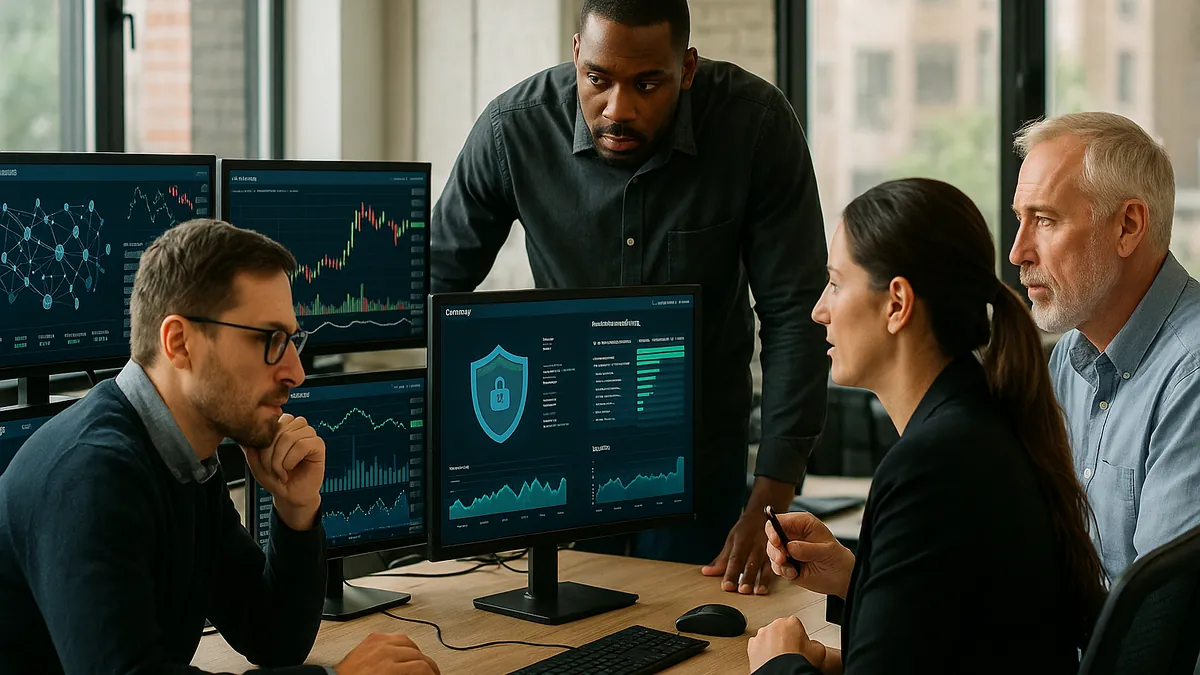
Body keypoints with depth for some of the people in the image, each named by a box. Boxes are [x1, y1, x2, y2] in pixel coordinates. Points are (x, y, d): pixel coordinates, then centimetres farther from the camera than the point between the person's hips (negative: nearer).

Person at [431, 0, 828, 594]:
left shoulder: (757, 125, -19)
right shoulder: (512, 130, -17)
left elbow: (794, 314, -16)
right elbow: (437, 284, -3)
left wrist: (768, 506, -20)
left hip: (700, 456, 0)